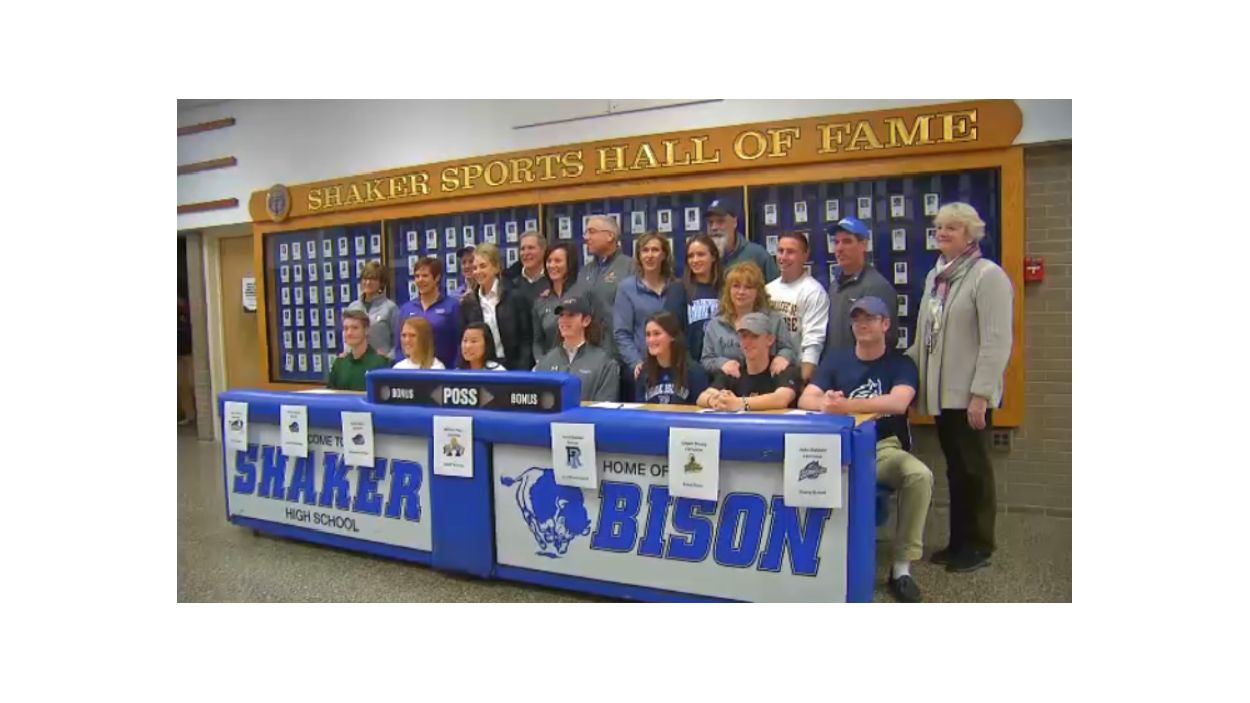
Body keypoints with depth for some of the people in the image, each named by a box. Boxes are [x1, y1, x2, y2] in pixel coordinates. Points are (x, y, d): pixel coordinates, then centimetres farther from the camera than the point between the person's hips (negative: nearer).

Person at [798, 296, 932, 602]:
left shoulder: (901, 364, 1)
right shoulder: (835, 360, 9)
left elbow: (898, 403, -20)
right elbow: (805, 399, -4)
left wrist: (847, 404, -32)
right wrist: (826, 403, -28)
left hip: (885, 448, -1)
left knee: (920, 475, -31)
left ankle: (902, 566, -17)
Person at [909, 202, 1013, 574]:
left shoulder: (987, 275, -9)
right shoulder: (935, 276, 14)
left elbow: (997, 341, -15)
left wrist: (981, 394, -19)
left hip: (969, 394, -7)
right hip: (942, 392, 7)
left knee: (973, 467, 2)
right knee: (955, 468, 14)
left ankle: (978, 546, 15)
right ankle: (959, 541, 24)